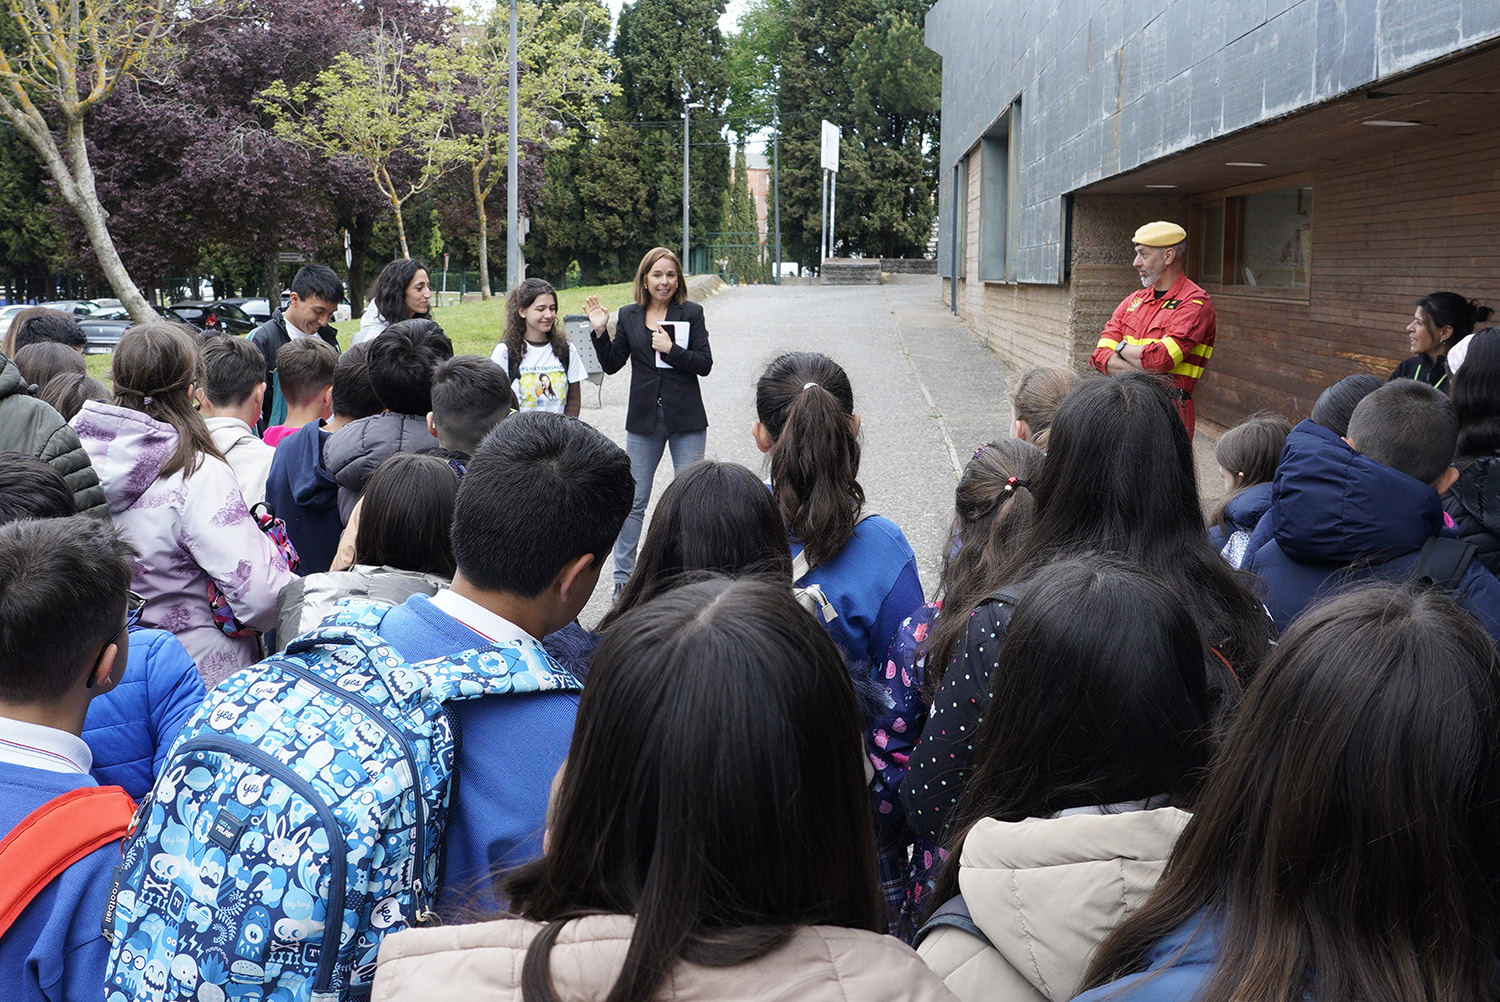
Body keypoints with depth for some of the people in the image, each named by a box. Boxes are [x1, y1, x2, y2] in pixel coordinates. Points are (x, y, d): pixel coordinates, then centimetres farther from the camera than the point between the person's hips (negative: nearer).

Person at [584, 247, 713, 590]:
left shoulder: (691, 313, 0)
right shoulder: (629, 315, 6)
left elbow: (705, 364, -5)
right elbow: (612, 365, 7)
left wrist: (671, 349, -18)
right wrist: (600, 331, -7)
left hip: (686, 419, -1)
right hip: (644, 419, 1)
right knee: (634, 500, 4)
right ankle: (623, 577, 13)